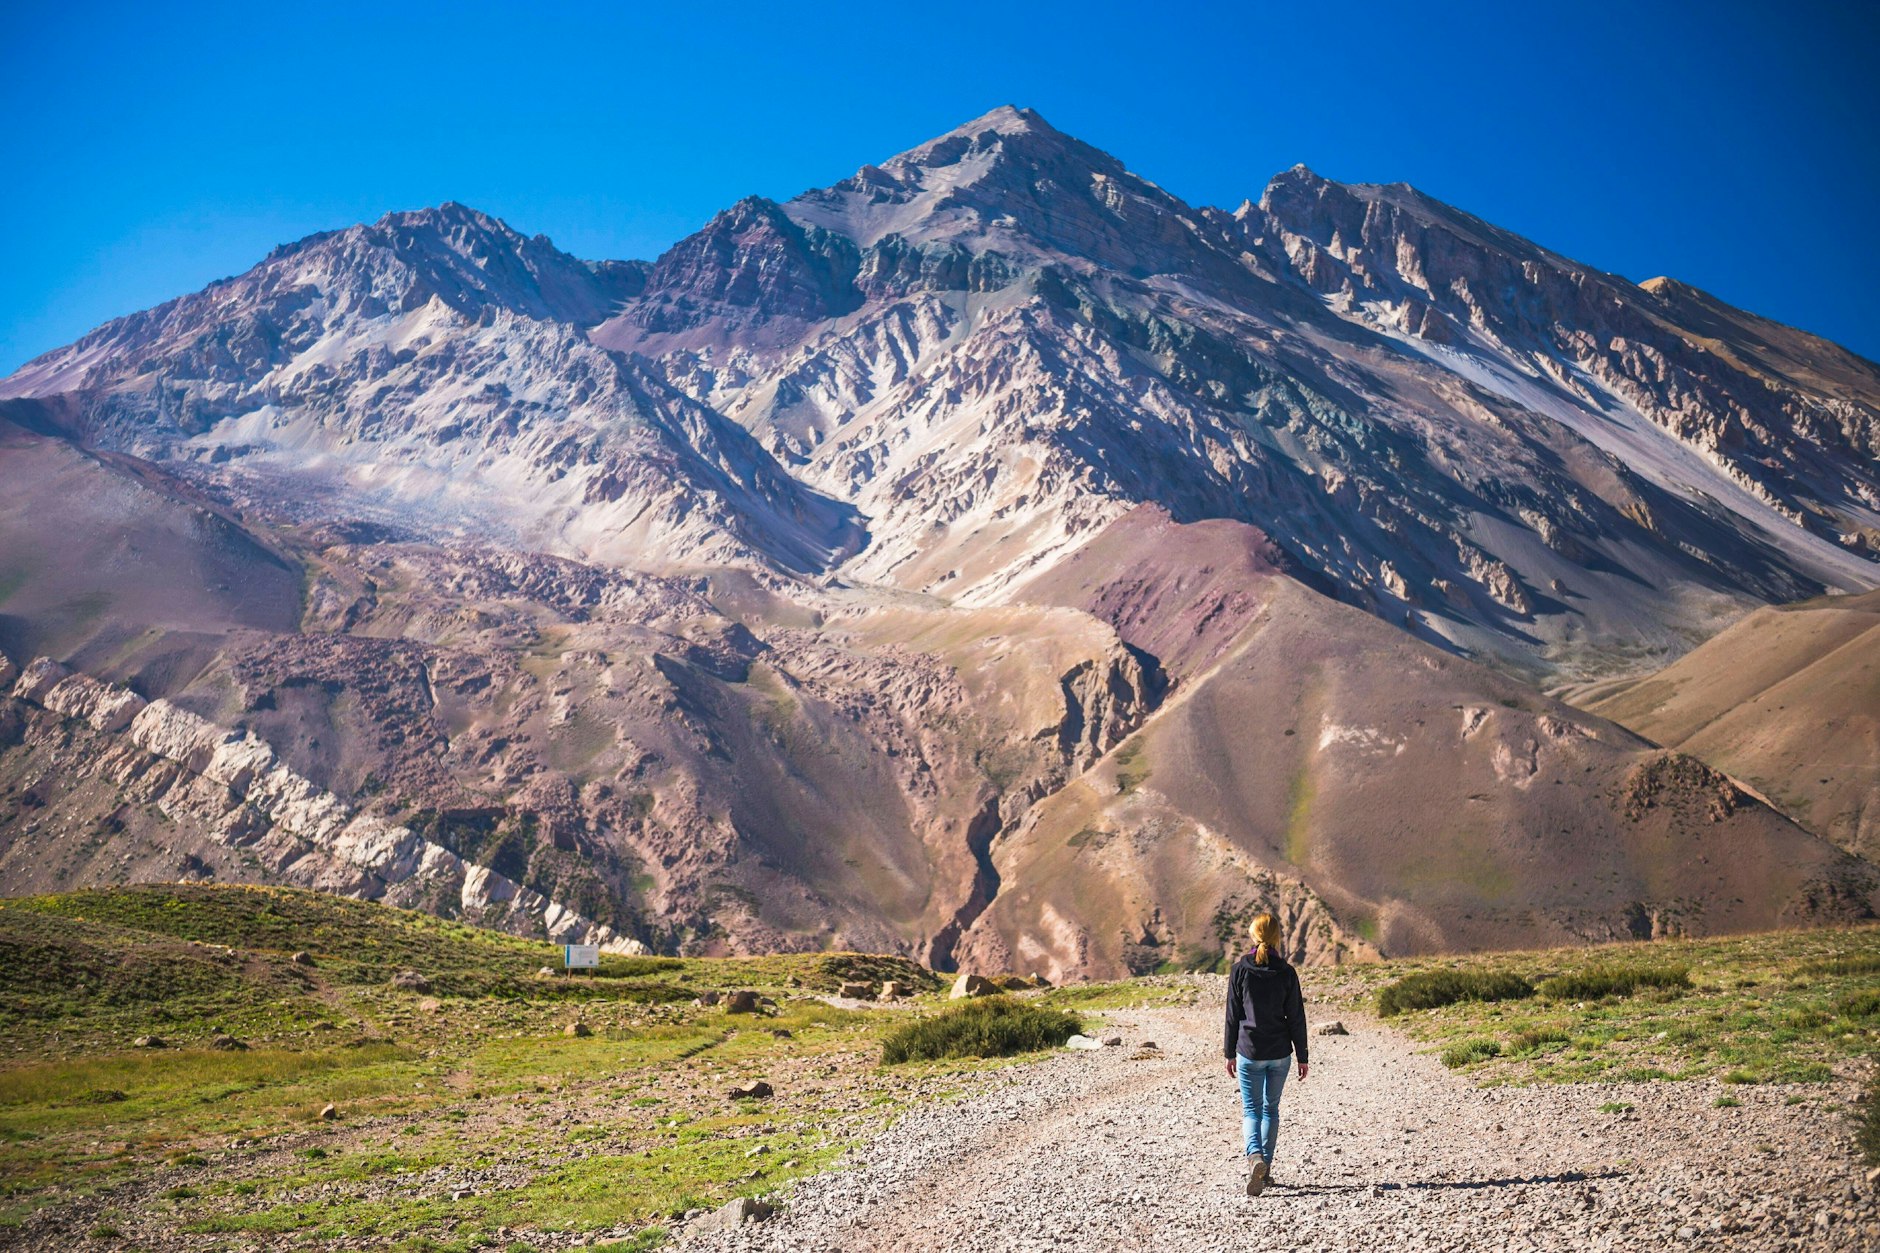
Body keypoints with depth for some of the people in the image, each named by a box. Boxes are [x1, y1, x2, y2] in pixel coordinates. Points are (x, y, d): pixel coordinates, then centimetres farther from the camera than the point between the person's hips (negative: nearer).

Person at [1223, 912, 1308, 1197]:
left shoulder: (1240, 969, -7)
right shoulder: (1286, 972, -5)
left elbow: (1232, 1014, -2)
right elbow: (1296, 1017, -1)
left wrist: (1230, 1052, 7)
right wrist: (1302, 1056, 6)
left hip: (1249, 1052, -2)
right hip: (1280, 1053, 2)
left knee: (1251, 1109, 4)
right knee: (1271, 1108, 16)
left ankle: (1255, 1157, -21)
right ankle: (1265, 1168, 20)